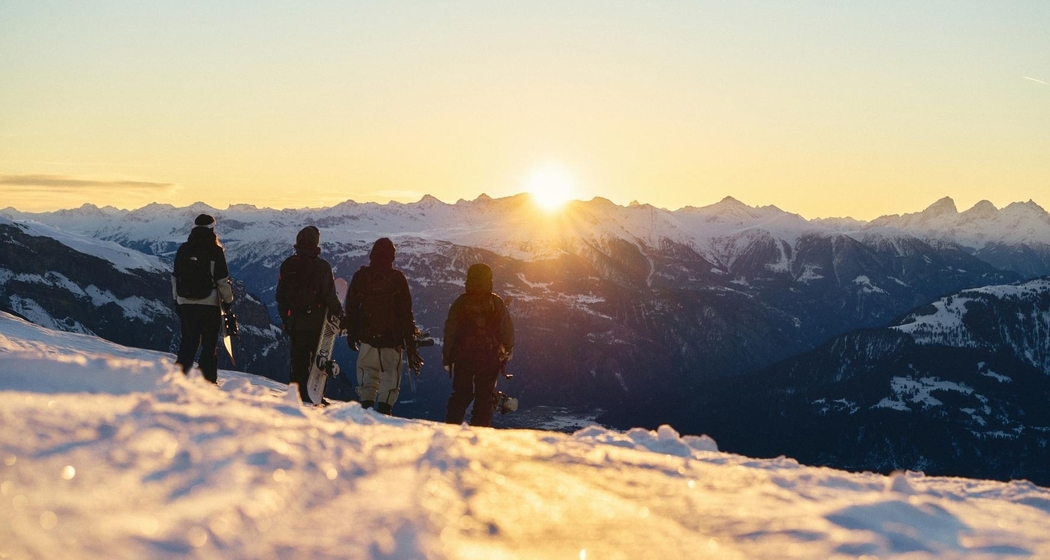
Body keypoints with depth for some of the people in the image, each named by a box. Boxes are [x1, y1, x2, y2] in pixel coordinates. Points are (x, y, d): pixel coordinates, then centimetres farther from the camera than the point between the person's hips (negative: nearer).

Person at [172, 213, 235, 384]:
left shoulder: (183, 250, 6)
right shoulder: (215, 251, -8)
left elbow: (175, 277, 11)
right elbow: (222, 280, -8)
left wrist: (177, 299, 20)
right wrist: (228, 299, 4)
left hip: (185, 304, 4)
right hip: (209, 304, -4)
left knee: (188, 342, 13)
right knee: (209, 344, 4)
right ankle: (208, 381, 2)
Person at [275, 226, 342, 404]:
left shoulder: (287, 265, 4)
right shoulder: (322, 266, -11)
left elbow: (280, 295, 10)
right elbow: (330, 296, -13)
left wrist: (284, 318, 20)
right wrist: (339, 313, 2)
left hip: (295, 321, 4)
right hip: (317, 321, -4)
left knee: (298, 360, 11)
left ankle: (295, 395, 11)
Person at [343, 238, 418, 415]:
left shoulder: (360, 276, 2)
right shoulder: (398, 279, -4)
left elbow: (351, 308, 7)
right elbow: (406, 312, -1)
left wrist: (351, 333, 17)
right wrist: (410, 342, 4)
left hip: (367, 336, 2)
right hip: (392, 338, -2)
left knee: (367, 375, 11)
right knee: (390, 377, 4)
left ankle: (366, 405, 0)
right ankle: (384, 410, -5)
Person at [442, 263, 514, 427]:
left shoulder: (460, 302, -1)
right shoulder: (497, 302, -1)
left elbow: (450, 330, -1)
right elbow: (507, 330, 1)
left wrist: (447, 357, 6)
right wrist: (507, 351, 16)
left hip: (463, 357, 1)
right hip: (490, 358, -1)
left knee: (461, 395, 11)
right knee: (485, 397, 5)